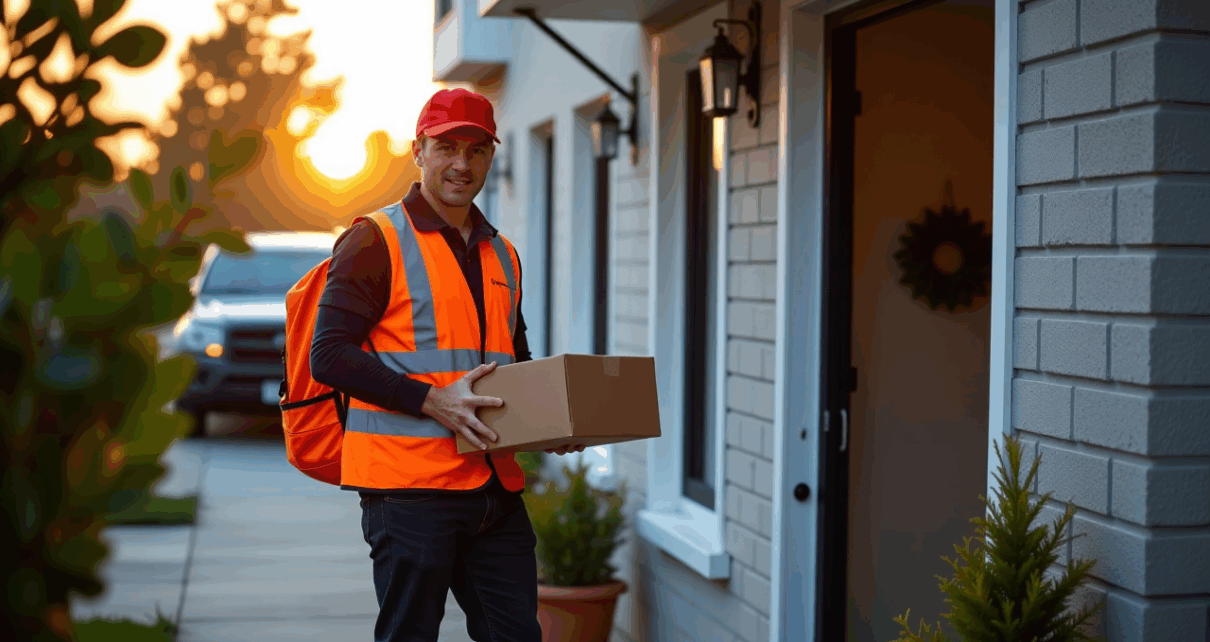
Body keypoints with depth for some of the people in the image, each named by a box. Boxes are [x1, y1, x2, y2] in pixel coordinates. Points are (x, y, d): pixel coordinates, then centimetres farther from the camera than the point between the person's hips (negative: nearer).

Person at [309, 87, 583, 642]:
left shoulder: (502, 254, 19)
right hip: (408, 484, -6)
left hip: (495, 488, 6)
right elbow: (330, 355, -11)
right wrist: (433, 400, -18)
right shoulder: (375, 241, -3)